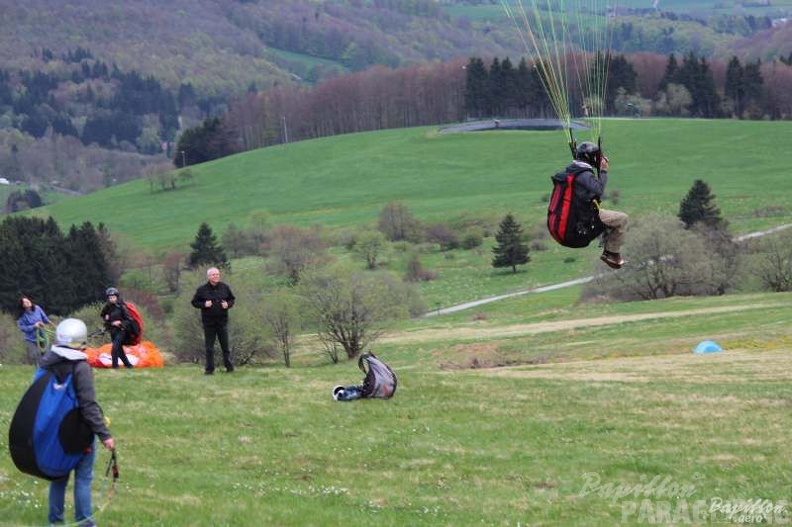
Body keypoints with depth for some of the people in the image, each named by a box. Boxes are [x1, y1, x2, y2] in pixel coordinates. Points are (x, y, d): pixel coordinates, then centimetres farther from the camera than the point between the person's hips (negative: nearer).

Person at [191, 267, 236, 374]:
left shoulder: (225, 287, 3)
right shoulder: (202, 290, -4)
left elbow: (232, 299, 15)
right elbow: (194, 302, 2)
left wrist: (228, 304, -6)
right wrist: (204, 305, -15)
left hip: (222, 321, 1)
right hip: (208, 322, -1)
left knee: (225, 346, 7)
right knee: (209, 347, 3)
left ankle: (229, 366, 15)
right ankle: (209, 368, 10)